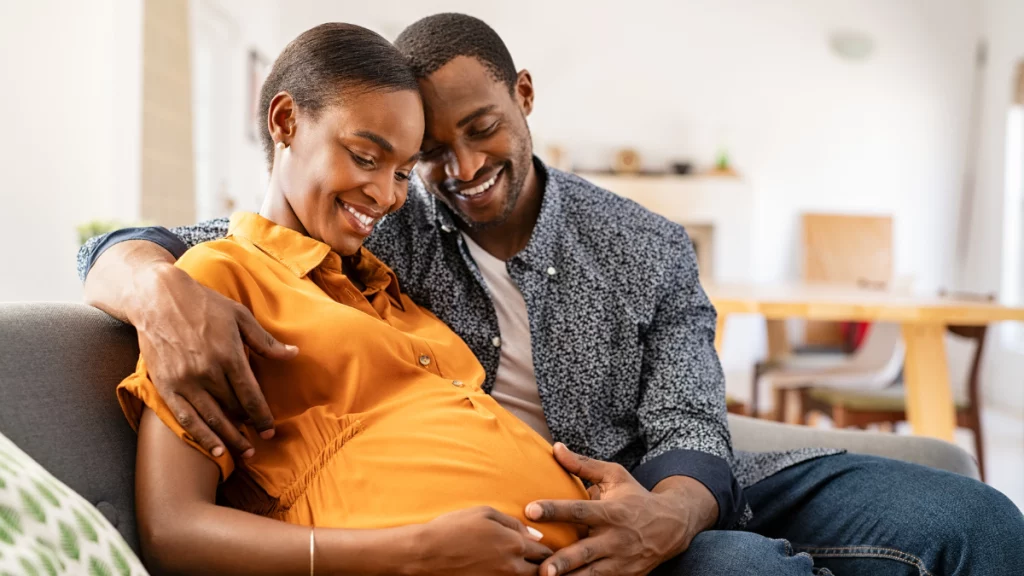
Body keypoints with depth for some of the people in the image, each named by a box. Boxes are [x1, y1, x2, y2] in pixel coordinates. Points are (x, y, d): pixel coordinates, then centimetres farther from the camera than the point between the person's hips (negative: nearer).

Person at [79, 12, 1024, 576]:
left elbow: (688, 432, -5)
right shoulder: (379, 234, -2)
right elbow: (119, 252, -2)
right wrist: (166, 291, -29)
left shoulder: (650, 251, 3)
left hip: (664, 495, 3)